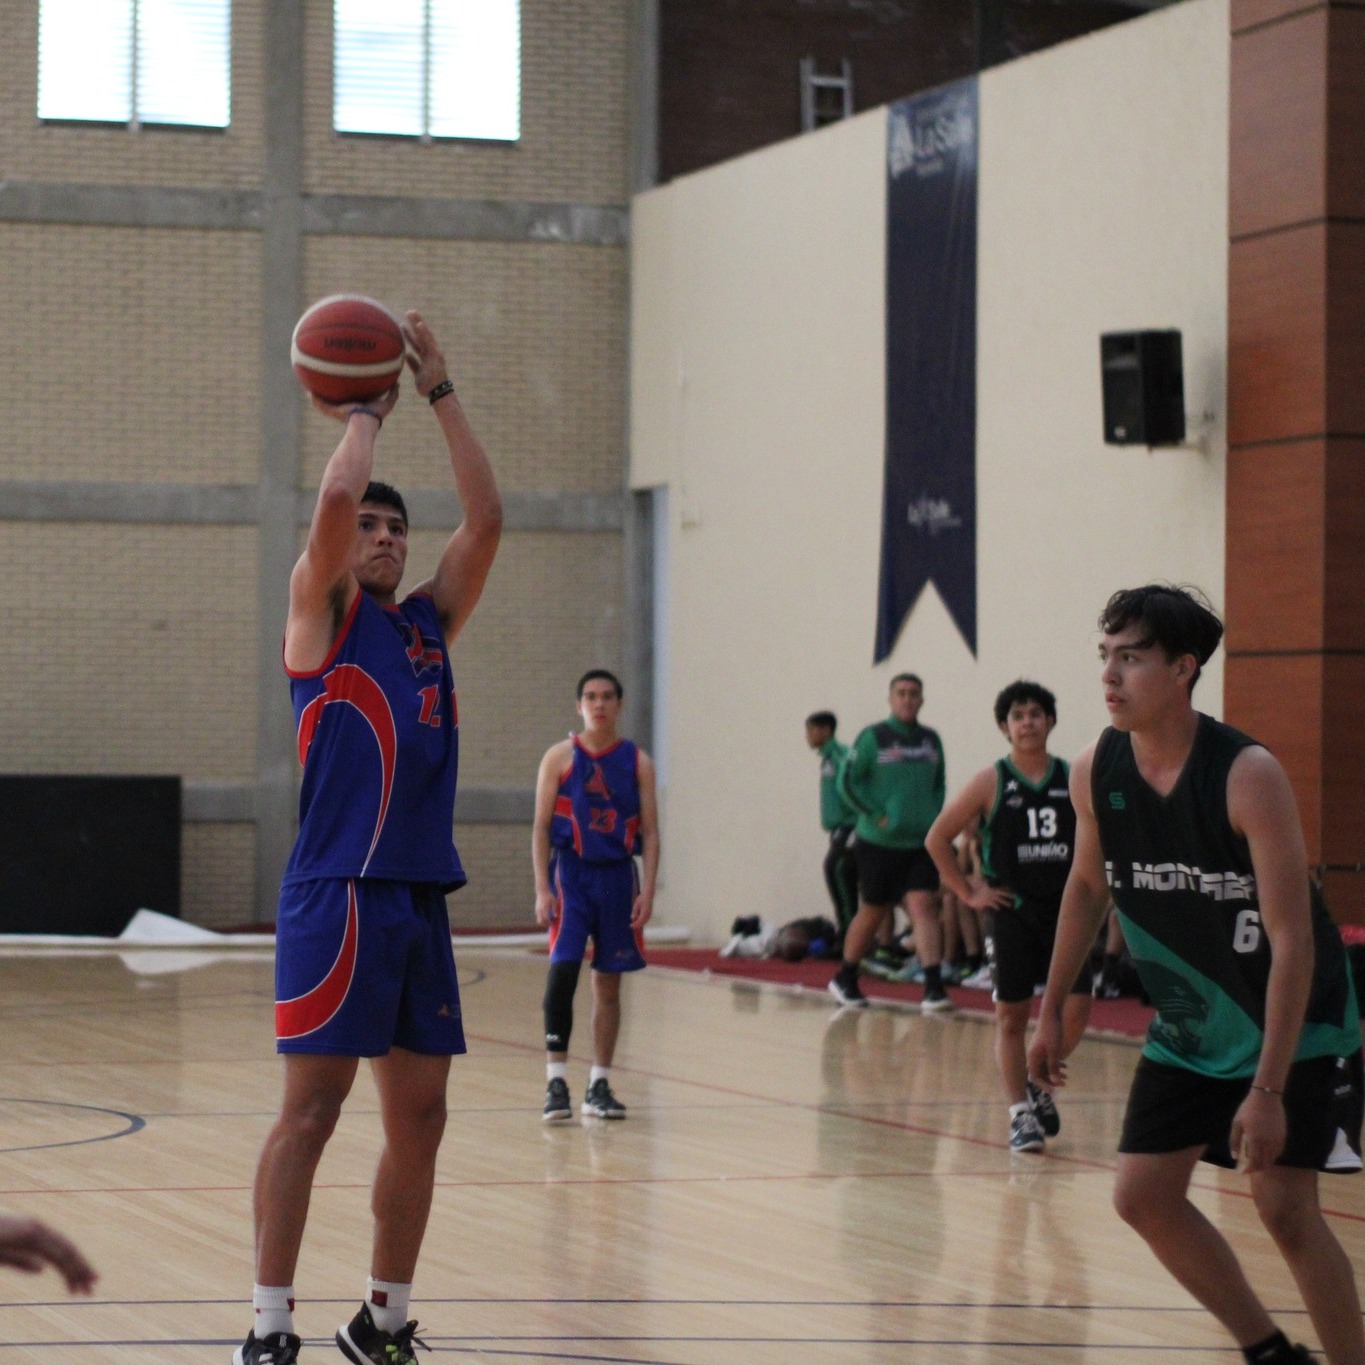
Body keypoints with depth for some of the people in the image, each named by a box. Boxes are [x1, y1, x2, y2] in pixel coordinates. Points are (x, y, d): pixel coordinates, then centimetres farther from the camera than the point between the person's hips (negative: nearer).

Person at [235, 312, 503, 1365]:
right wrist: (364, 412, 3)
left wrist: (440, 391, 11)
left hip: (421, 893, 7)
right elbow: (337, 497, -14)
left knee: (420, 1115, 8)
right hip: (337, 892, -7)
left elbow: (488, 517, 11)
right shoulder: (322, 614, 2)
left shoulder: (431, 622, 18)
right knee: (312, 1108, -8)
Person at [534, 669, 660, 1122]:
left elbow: (650, 832, 5)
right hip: (572, 875, -2)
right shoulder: (560, 757, 1)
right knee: (562, 970, -16)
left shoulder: (637, 762, 5)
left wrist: (647, 891, -6)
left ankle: (599, 1085, 13)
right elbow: (541, 826, -1)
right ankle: (556, 1080, -12)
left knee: (608, 983, 6)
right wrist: (542, 890, -10)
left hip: (617, 876, 2)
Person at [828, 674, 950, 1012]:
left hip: (922, 842, 3)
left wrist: (934, 816, 5)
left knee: (924, 907, -11)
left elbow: (939, 784, 20)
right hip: (880, 843, -3)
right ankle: (844, 980, 28)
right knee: (872, 913, 8)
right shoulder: (872, 738, -6)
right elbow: (847, 782, -7)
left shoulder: (931, 740, 9)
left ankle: (934, 988, -18)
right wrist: (876, 816, -12)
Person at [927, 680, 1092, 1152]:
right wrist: (968, 893, -2)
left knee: (1076, 1008, -7)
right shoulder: (991, 782, -3)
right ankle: (1020, 1112, 10)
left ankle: (1040, 1083, 18)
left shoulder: (1074, 780, 3)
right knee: (1011, 1015, 2)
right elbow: (937, 838, 0)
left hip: (1065, 907, 2)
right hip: (1013, 911, -2)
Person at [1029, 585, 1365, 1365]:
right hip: (1189, 1028, 6)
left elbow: (1291, 939, -27)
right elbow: (1088, 886, 11)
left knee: (1283, 1205, -15)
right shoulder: (1096, 773, -9)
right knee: (1143, 1195, 2)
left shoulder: (1248, 776, -27)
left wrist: (1268, 1089, -30)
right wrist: (1054, 1010, 13)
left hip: (1293, 1025, -6)